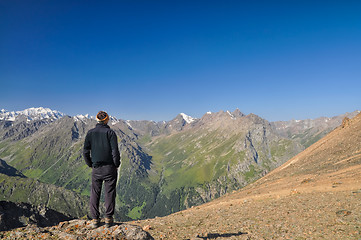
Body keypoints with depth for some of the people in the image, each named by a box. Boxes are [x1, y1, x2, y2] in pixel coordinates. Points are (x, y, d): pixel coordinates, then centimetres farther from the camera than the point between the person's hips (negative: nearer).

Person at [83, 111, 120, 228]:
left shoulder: (90, 133, 2)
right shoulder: (110, 132, -7)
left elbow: (85, 152, 2)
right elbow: (115, 151, -12)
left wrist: (91, 165, 13)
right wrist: (117, 165, 1)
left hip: (96, 169, 3)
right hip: (110, 168, -2)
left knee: (95, 193, 11)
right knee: (110, 193, 7)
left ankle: (95, 219, 16)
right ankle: (108, 218, 14)